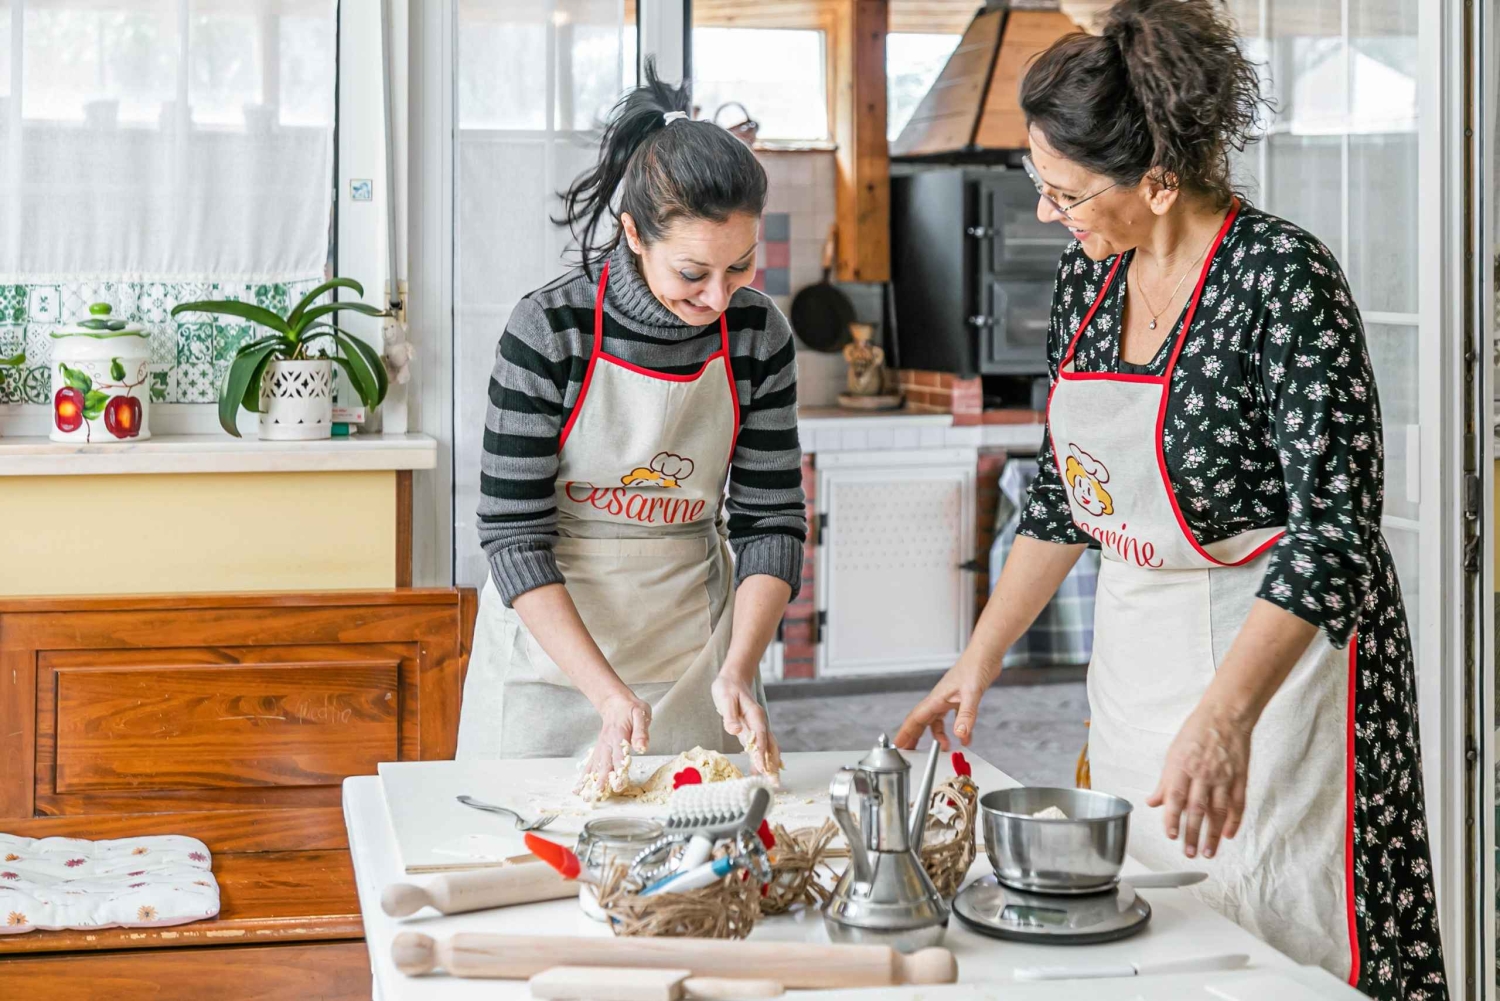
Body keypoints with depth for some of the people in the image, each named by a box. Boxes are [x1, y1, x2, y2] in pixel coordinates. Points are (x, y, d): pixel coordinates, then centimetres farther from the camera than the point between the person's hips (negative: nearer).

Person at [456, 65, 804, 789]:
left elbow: (770, 519, -3)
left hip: (692, 646, 3)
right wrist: (609, 694, -25)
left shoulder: (758, 335, -8)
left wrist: (738, 668, -18)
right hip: (551, 641, -3)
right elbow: (513, 535, -17)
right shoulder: (550, 330, -18)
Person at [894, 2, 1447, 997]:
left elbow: (1335, 526, -25)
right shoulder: (1091, 271, 2)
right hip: (1134, 655, 7)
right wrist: (981, 658, 11)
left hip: (1273, 655, -7)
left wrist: (1228, 715, -36)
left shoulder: (1283, 278, -20)